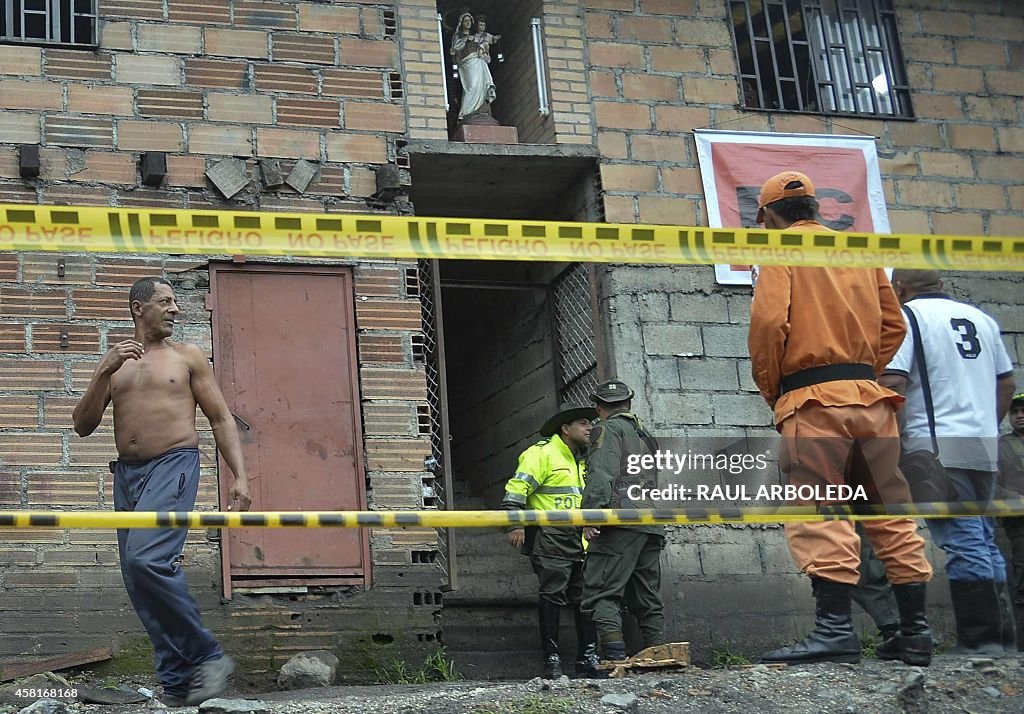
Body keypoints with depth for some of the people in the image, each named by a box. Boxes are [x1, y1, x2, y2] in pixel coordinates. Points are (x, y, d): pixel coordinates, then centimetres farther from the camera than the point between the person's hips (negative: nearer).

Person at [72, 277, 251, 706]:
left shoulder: (187, 357, 9)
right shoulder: (115, 363, 16)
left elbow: (221, 419, 9)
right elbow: (83, 426, 8)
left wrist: (240, 476, -3)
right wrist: (104, 372, -6)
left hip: (174, 465, -5)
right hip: (127, 474, 5)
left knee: (147, 560, -25)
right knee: (138, 581, 1)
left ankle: (206, 656, -14)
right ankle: (177, 683, 7)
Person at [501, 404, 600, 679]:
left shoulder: (582, 460, 20)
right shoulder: (541, 453, -6)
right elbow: (516, 489, -13)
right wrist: (516, 525, -20)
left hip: (580, 540, 8)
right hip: (550, 539, -8)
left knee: (586, 597, 6)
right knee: (552, 596, -7)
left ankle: (588, 659, 12)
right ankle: (552, 660, -3)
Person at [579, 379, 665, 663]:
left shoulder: (608, 429, 3)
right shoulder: (646, 436, 28)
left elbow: (602, 474, -13)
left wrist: (591, 515, -20)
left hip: (622, 522, -8)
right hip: (651, 525, 8)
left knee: (601, 593, -12)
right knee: (648, 598, 11)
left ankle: (616, 659, -24)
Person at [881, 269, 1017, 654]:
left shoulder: (907, 316, -3)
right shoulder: (981, 318, 17)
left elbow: (893, 381, -15)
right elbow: (1006, 381, 20)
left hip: (937, 445, -7)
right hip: (985, 446, 7)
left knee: (962, 540, -7)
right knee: (982, 538, 14)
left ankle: (979, 637, -7)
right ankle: (1001, 633, 16)